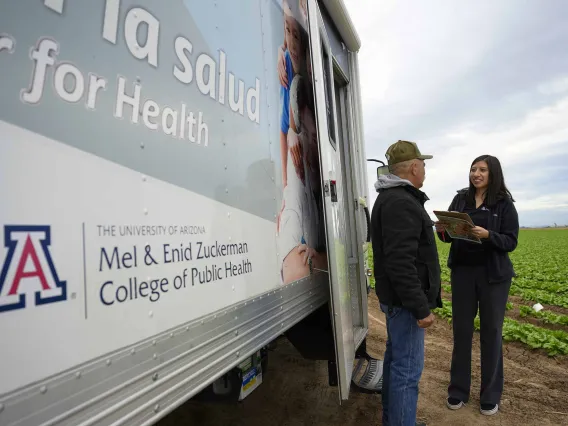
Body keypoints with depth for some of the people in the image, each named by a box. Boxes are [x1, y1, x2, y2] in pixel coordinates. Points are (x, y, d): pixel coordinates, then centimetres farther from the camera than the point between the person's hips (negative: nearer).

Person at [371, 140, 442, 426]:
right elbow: (401, 263, -27)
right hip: (405, 300, -11)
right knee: (407, 368, -2)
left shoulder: (391, 199, 15)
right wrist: (420, 307, -23)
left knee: (396, 358, 20)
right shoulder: (400, 202, -20)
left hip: (396, 297, 11)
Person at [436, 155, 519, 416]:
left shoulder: (504, 203, -4)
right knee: (461, 330, 8)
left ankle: (491, 395, 25)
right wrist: (442, 229, -16)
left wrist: (488, 235, -25)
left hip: (493, 274, -2)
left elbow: (511, 242, -7)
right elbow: (449, 235, 6)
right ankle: (458, 390, 23)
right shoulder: (460, 199, 3)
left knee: (491, 332, 8)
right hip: (462, 272, 2)